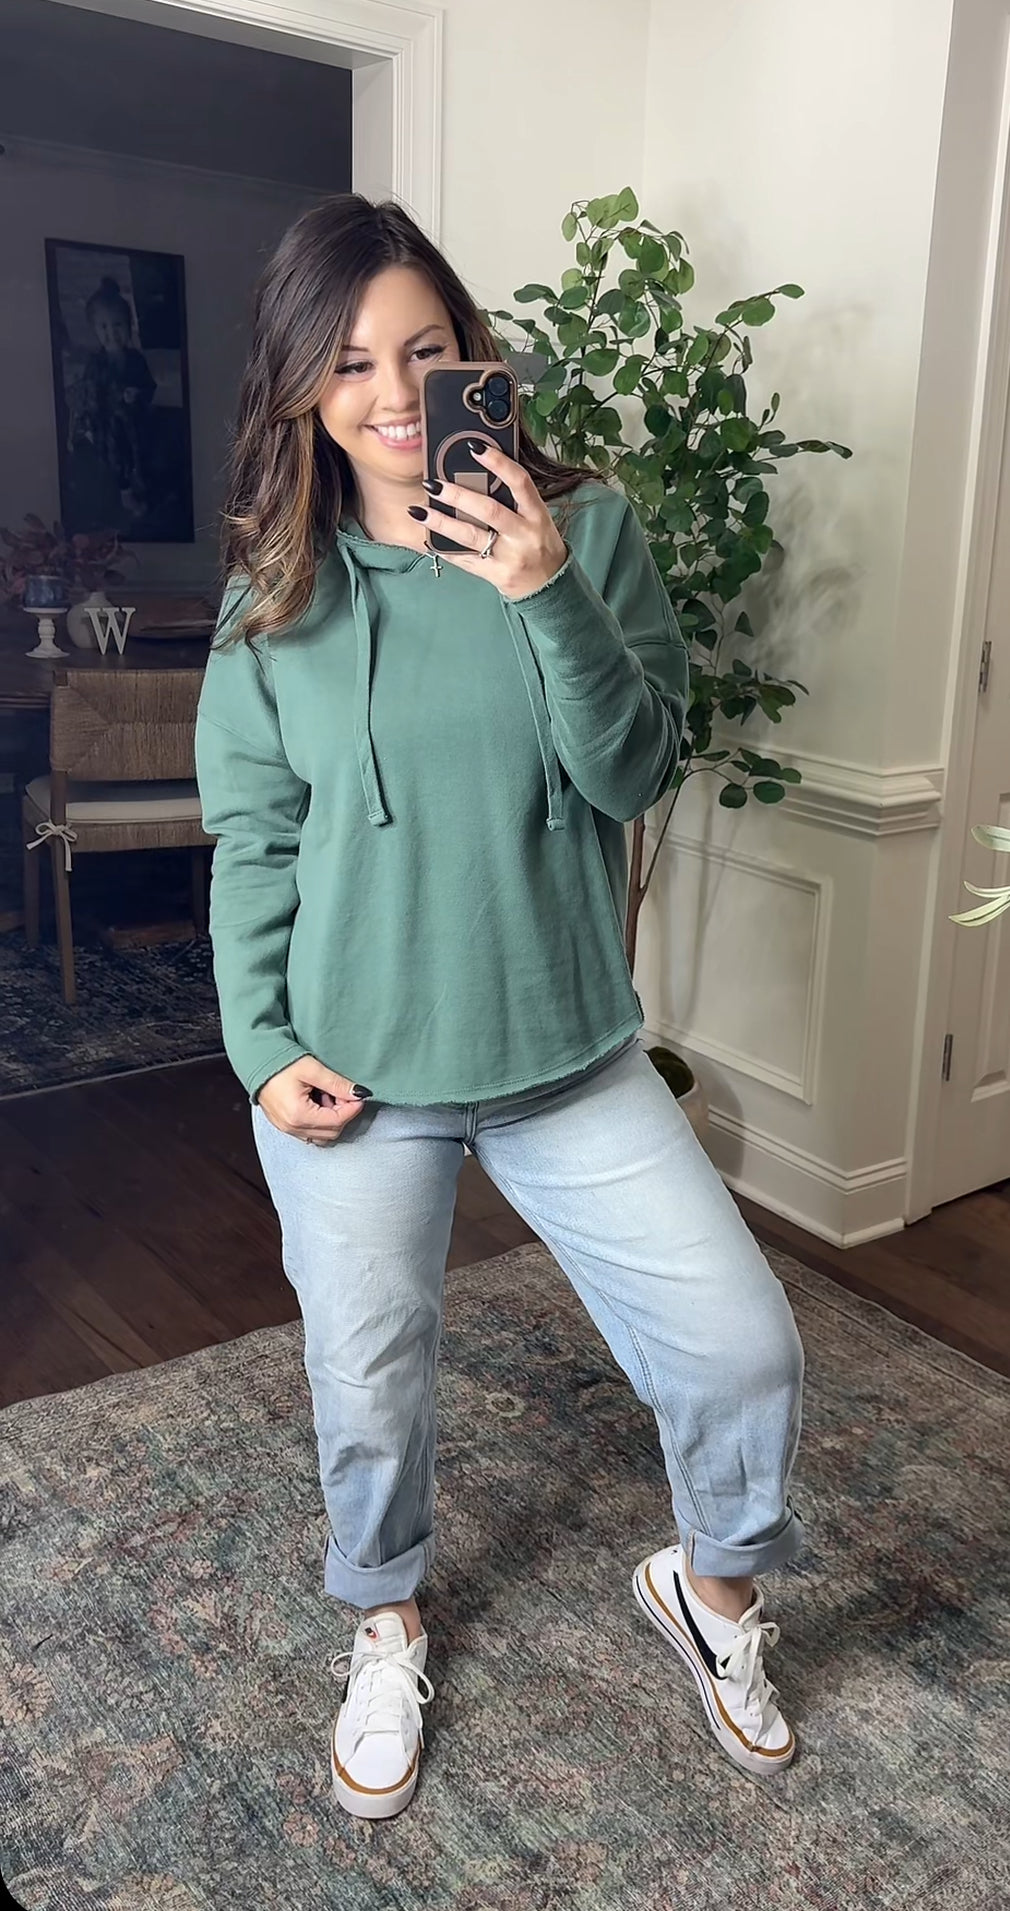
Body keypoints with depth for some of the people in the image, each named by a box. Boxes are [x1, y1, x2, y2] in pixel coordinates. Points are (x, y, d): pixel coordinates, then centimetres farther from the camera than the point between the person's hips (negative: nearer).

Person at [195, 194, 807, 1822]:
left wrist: (551, 601, -25)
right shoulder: (274, 587, -1)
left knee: (743, 1345, 1)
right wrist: (263, 1047, -6)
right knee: (370, 1383, 13)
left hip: (567, 1048, 1)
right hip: (355, 1071, 0)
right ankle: (387, 1623, 45)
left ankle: (717, 1587, 34)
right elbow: (249, 832, 1)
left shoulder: (584, 528, -3)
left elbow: (637, 772, -9)